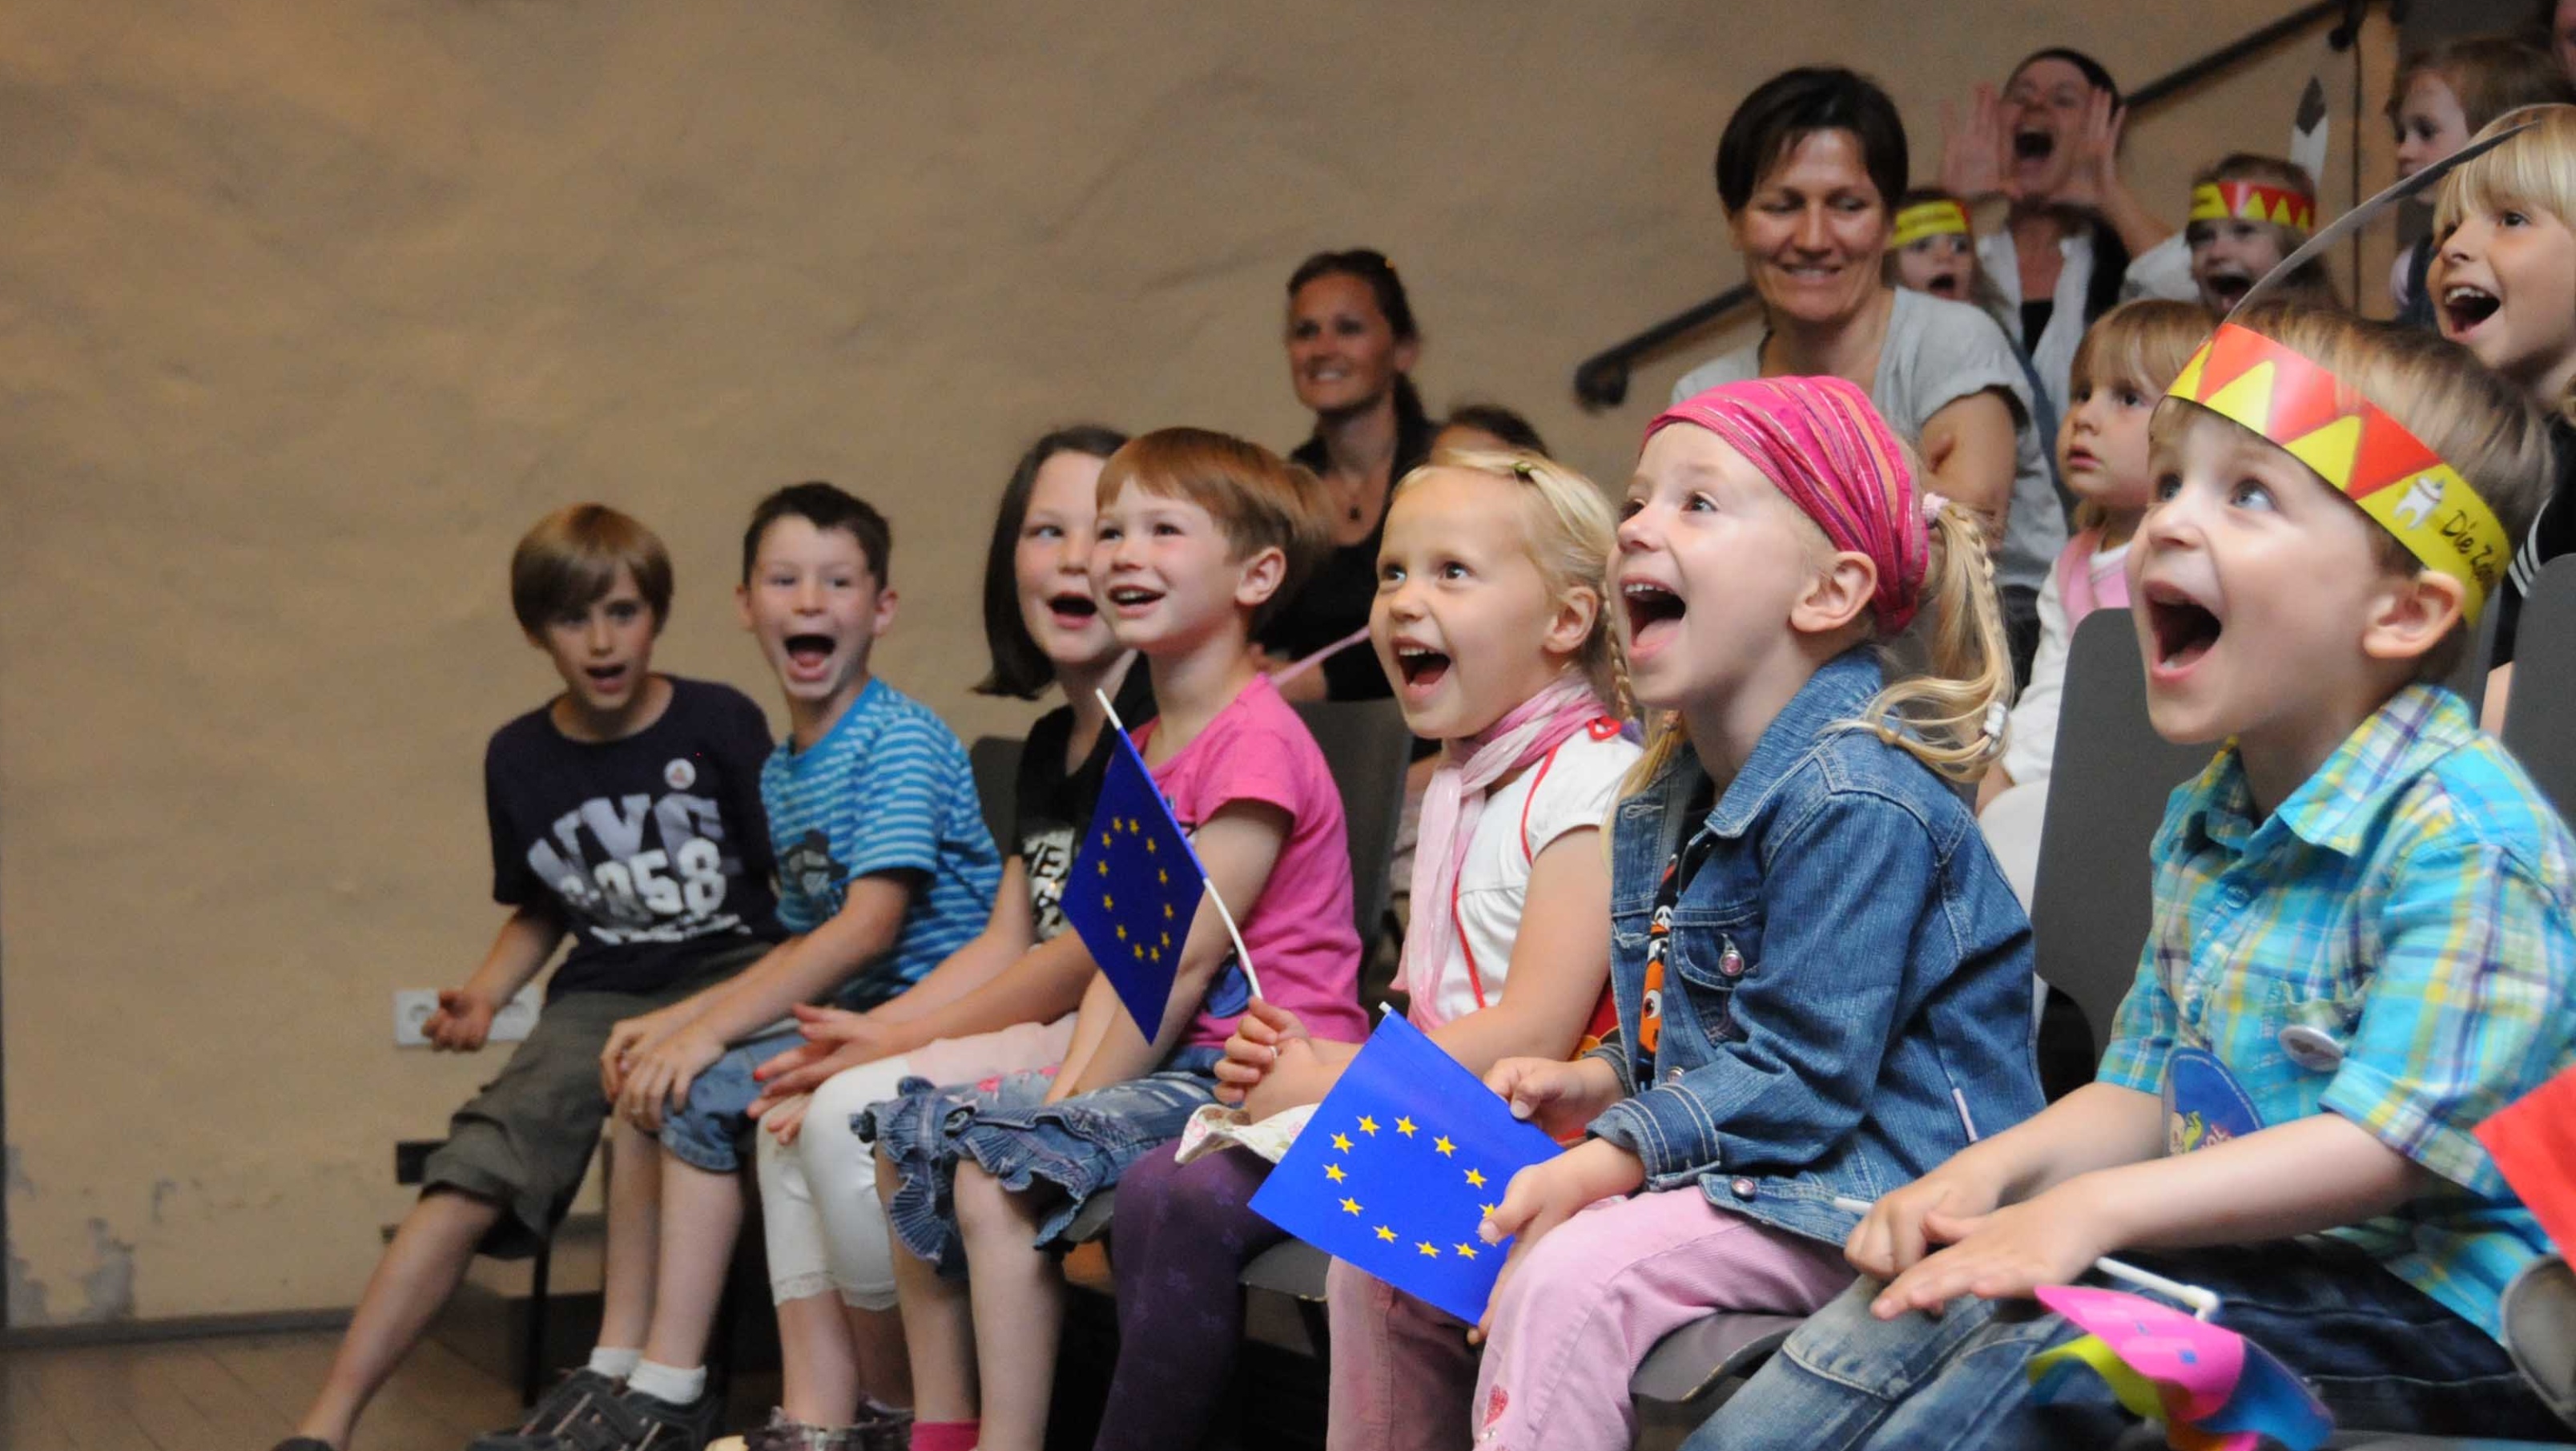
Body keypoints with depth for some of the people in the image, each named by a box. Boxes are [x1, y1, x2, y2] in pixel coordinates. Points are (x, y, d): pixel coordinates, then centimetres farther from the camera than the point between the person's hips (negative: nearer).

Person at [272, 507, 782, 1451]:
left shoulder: (720, 725, -4)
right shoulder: (518, 761, 8)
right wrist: (483, 996, 3)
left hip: (729, 969, -3)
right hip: (600, 991, 3)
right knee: (477, 1166, -16)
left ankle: (617, 1370, -30)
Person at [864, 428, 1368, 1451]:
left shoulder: (1255, 741, -14)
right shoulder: (1144, 753, 17)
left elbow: (1186, 957, -18)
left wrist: (1079, 1100, -15)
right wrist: (1066, 1088, -5)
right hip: (1169, 1061, 10)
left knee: (999, 1167, -24)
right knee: (912, 1135, 7)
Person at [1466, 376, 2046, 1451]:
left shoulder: (1854, 802, -19)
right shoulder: (1661, 804, 12)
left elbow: (1803, 1074, -22)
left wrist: (1606, 1163, -23)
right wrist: (1596, 1085, 4)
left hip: (1875, 1181, -10)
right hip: (1735, 1161, 10)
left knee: (1571, 1278, -29)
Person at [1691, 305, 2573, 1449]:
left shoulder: (2460, 828, -17)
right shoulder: (2205, 821, 12)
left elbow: (2385, 1141, -24)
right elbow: (2144, 1092, 17)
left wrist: (2095, 1208, -27)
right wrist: (1991, 1171, -4)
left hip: (2429, 1304, -8)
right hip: (2232, 1254, 8)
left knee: (2049, 1357, -26)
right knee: (1922, 1305, -9)